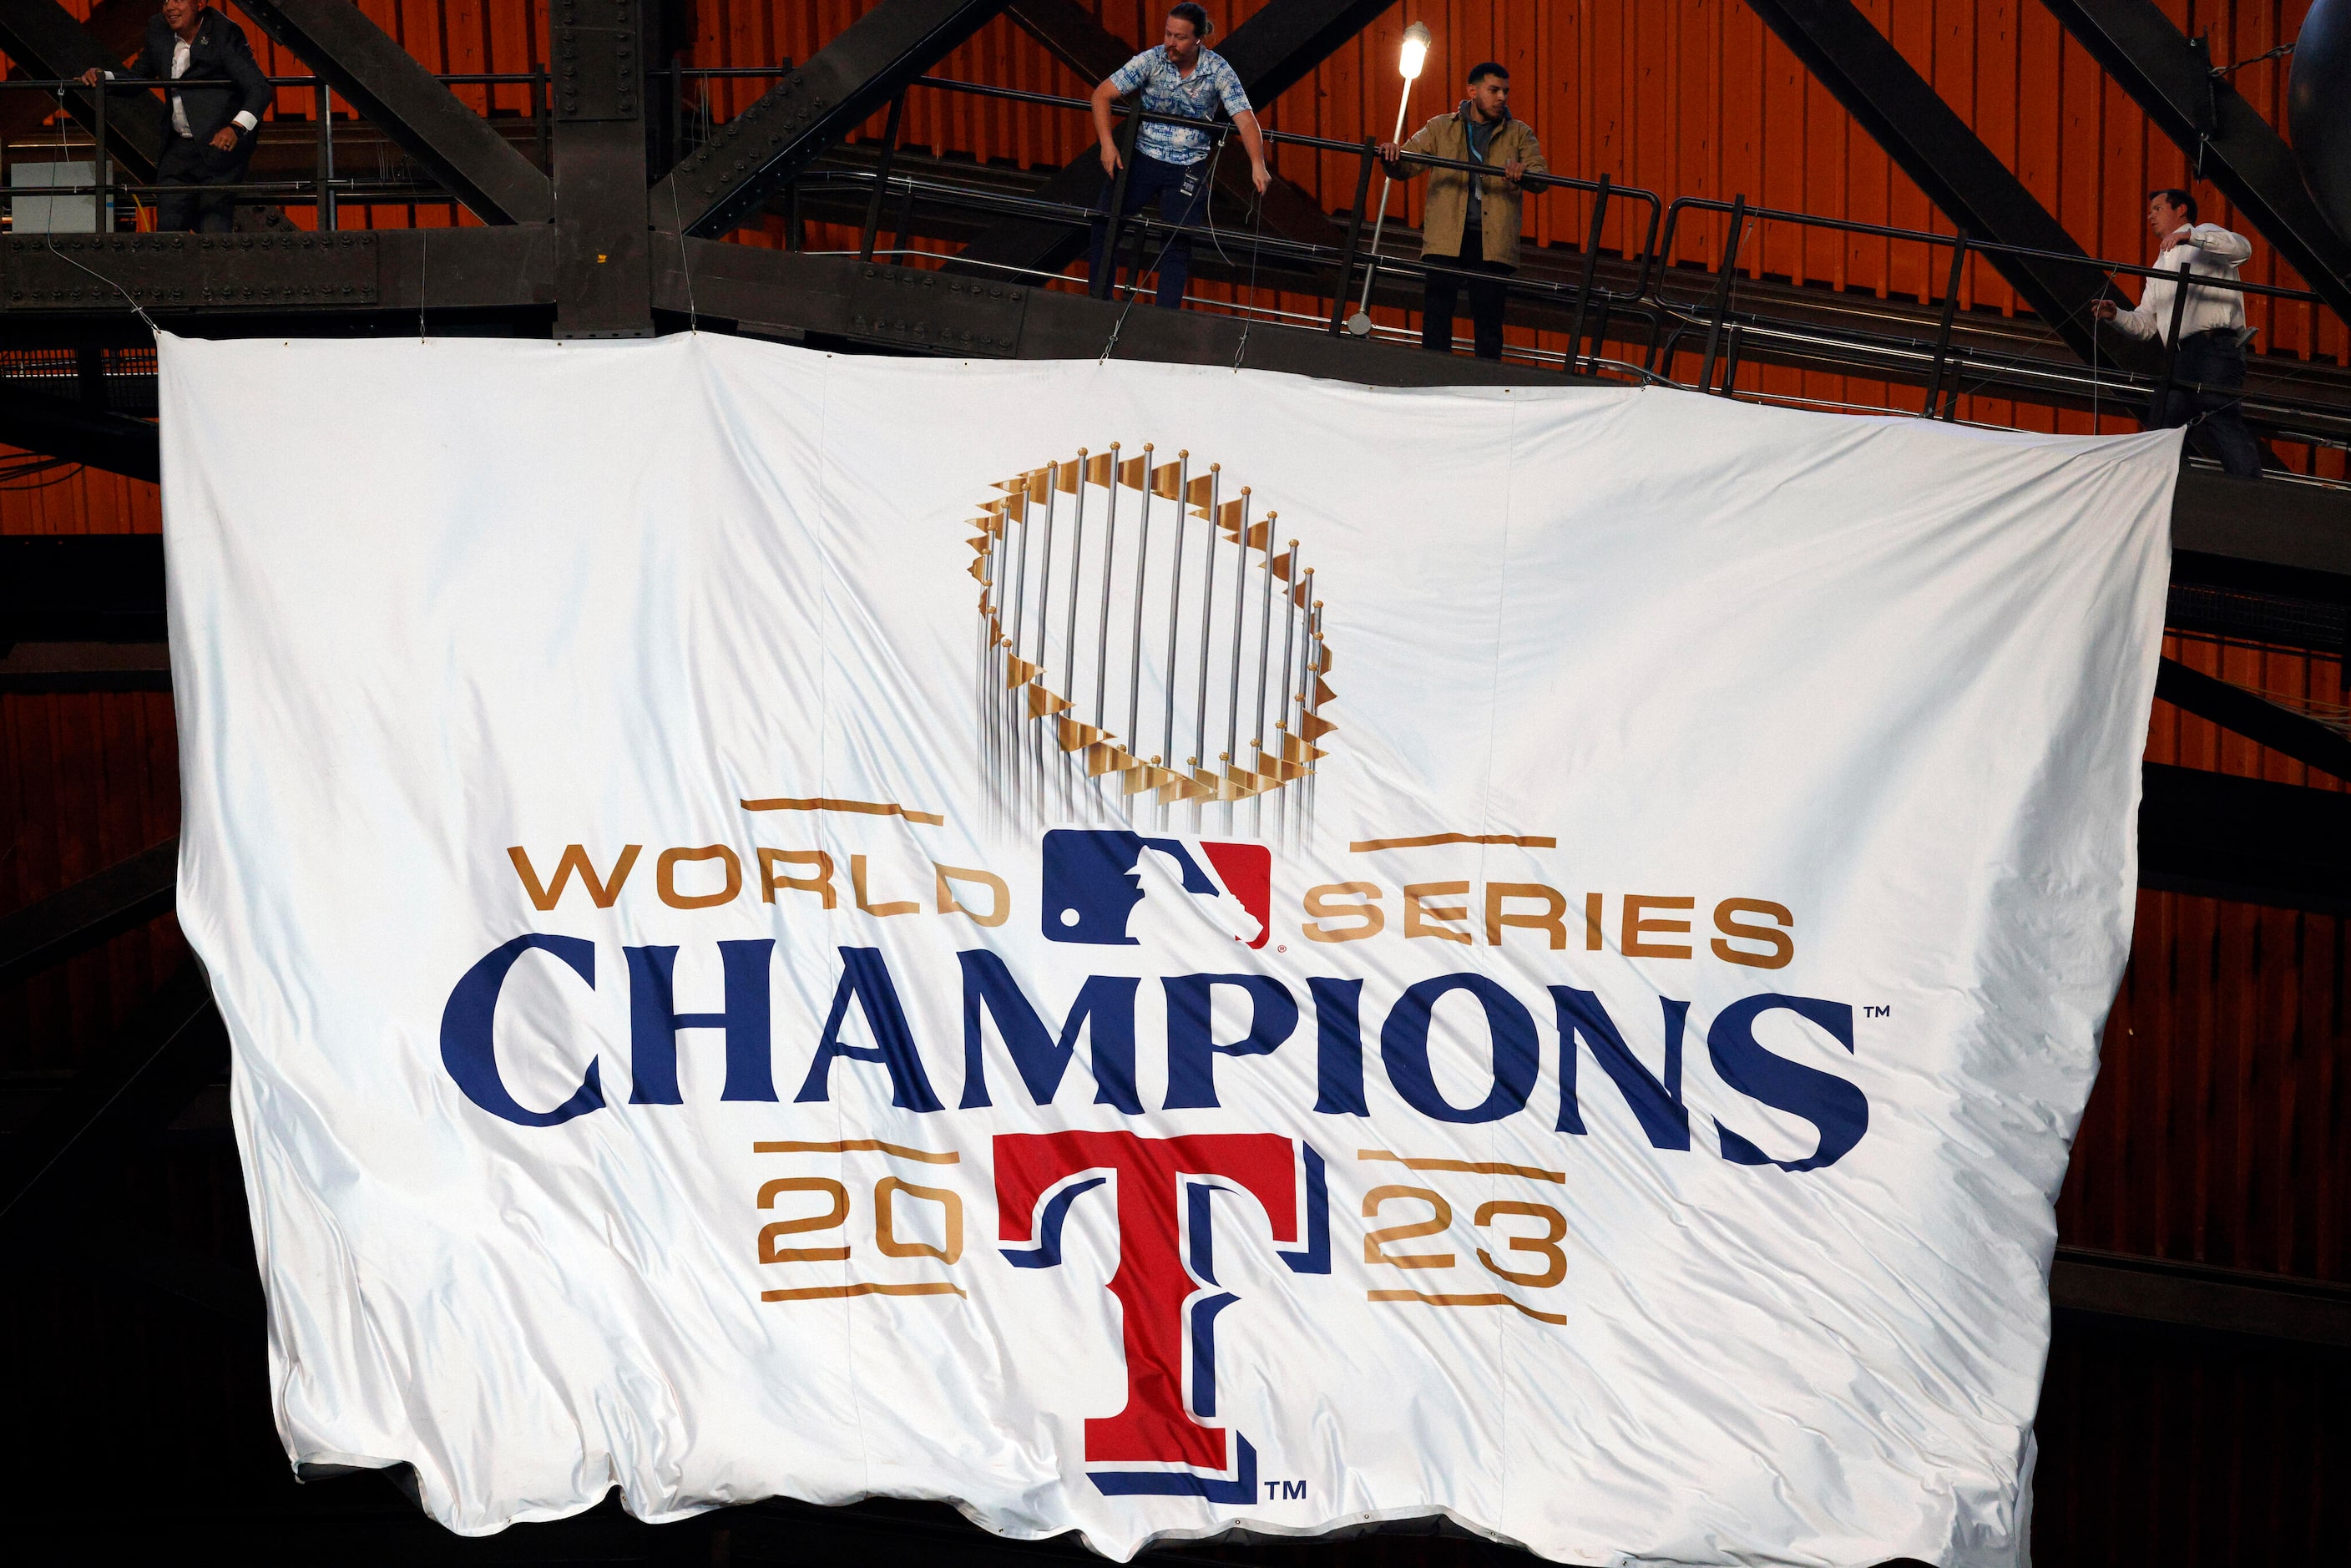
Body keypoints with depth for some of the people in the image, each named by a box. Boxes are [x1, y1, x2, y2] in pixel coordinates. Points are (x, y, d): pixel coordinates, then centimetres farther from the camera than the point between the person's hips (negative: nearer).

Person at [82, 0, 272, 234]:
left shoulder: (225, 34, -11)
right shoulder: (158, 29, 7)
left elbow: (259, 88, -19)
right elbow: (138, 76, 19)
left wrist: (237, 128, -35)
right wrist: (101, 76, -1)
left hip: (220, 146, -6)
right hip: (178, 149, 6)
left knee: (212, 231, -11)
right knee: (168, 226, 3)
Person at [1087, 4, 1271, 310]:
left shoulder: (1218, 71, -12)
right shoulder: (1151, 60, -11)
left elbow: (1245, 120, -16)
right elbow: (1101, 94, -9)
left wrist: (1258, 165, -32)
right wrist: (1107, 143, -21)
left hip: (1188, 167, -1)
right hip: (1142, 156, 1)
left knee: (1177, 243, -3)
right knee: (1103, 222, -4)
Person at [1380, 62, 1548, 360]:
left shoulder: (1519, 134, 13)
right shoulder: (1440, 128, 12)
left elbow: (1541, 174, 1)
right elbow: (1406, 166, 7)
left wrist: (1524, 173, -23)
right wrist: (1392, 157, -17)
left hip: (1493, 243, 0)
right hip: (1445, 240, 0)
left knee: (1489, 319, 3)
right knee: (1436, 314, -5)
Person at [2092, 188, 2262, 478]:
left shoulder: (2205, 237, 9)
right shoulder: (2159, 268, 31)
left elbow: (2242, 248, -14)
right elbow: (2146, 326, 26)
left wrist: (2190, 236, -22)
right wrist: (2116, 315, 6)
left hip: (2215, 348, -9)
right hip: (2181, 356, 9)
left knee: (2222, 420, -22)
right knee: (2160, 433, 2)